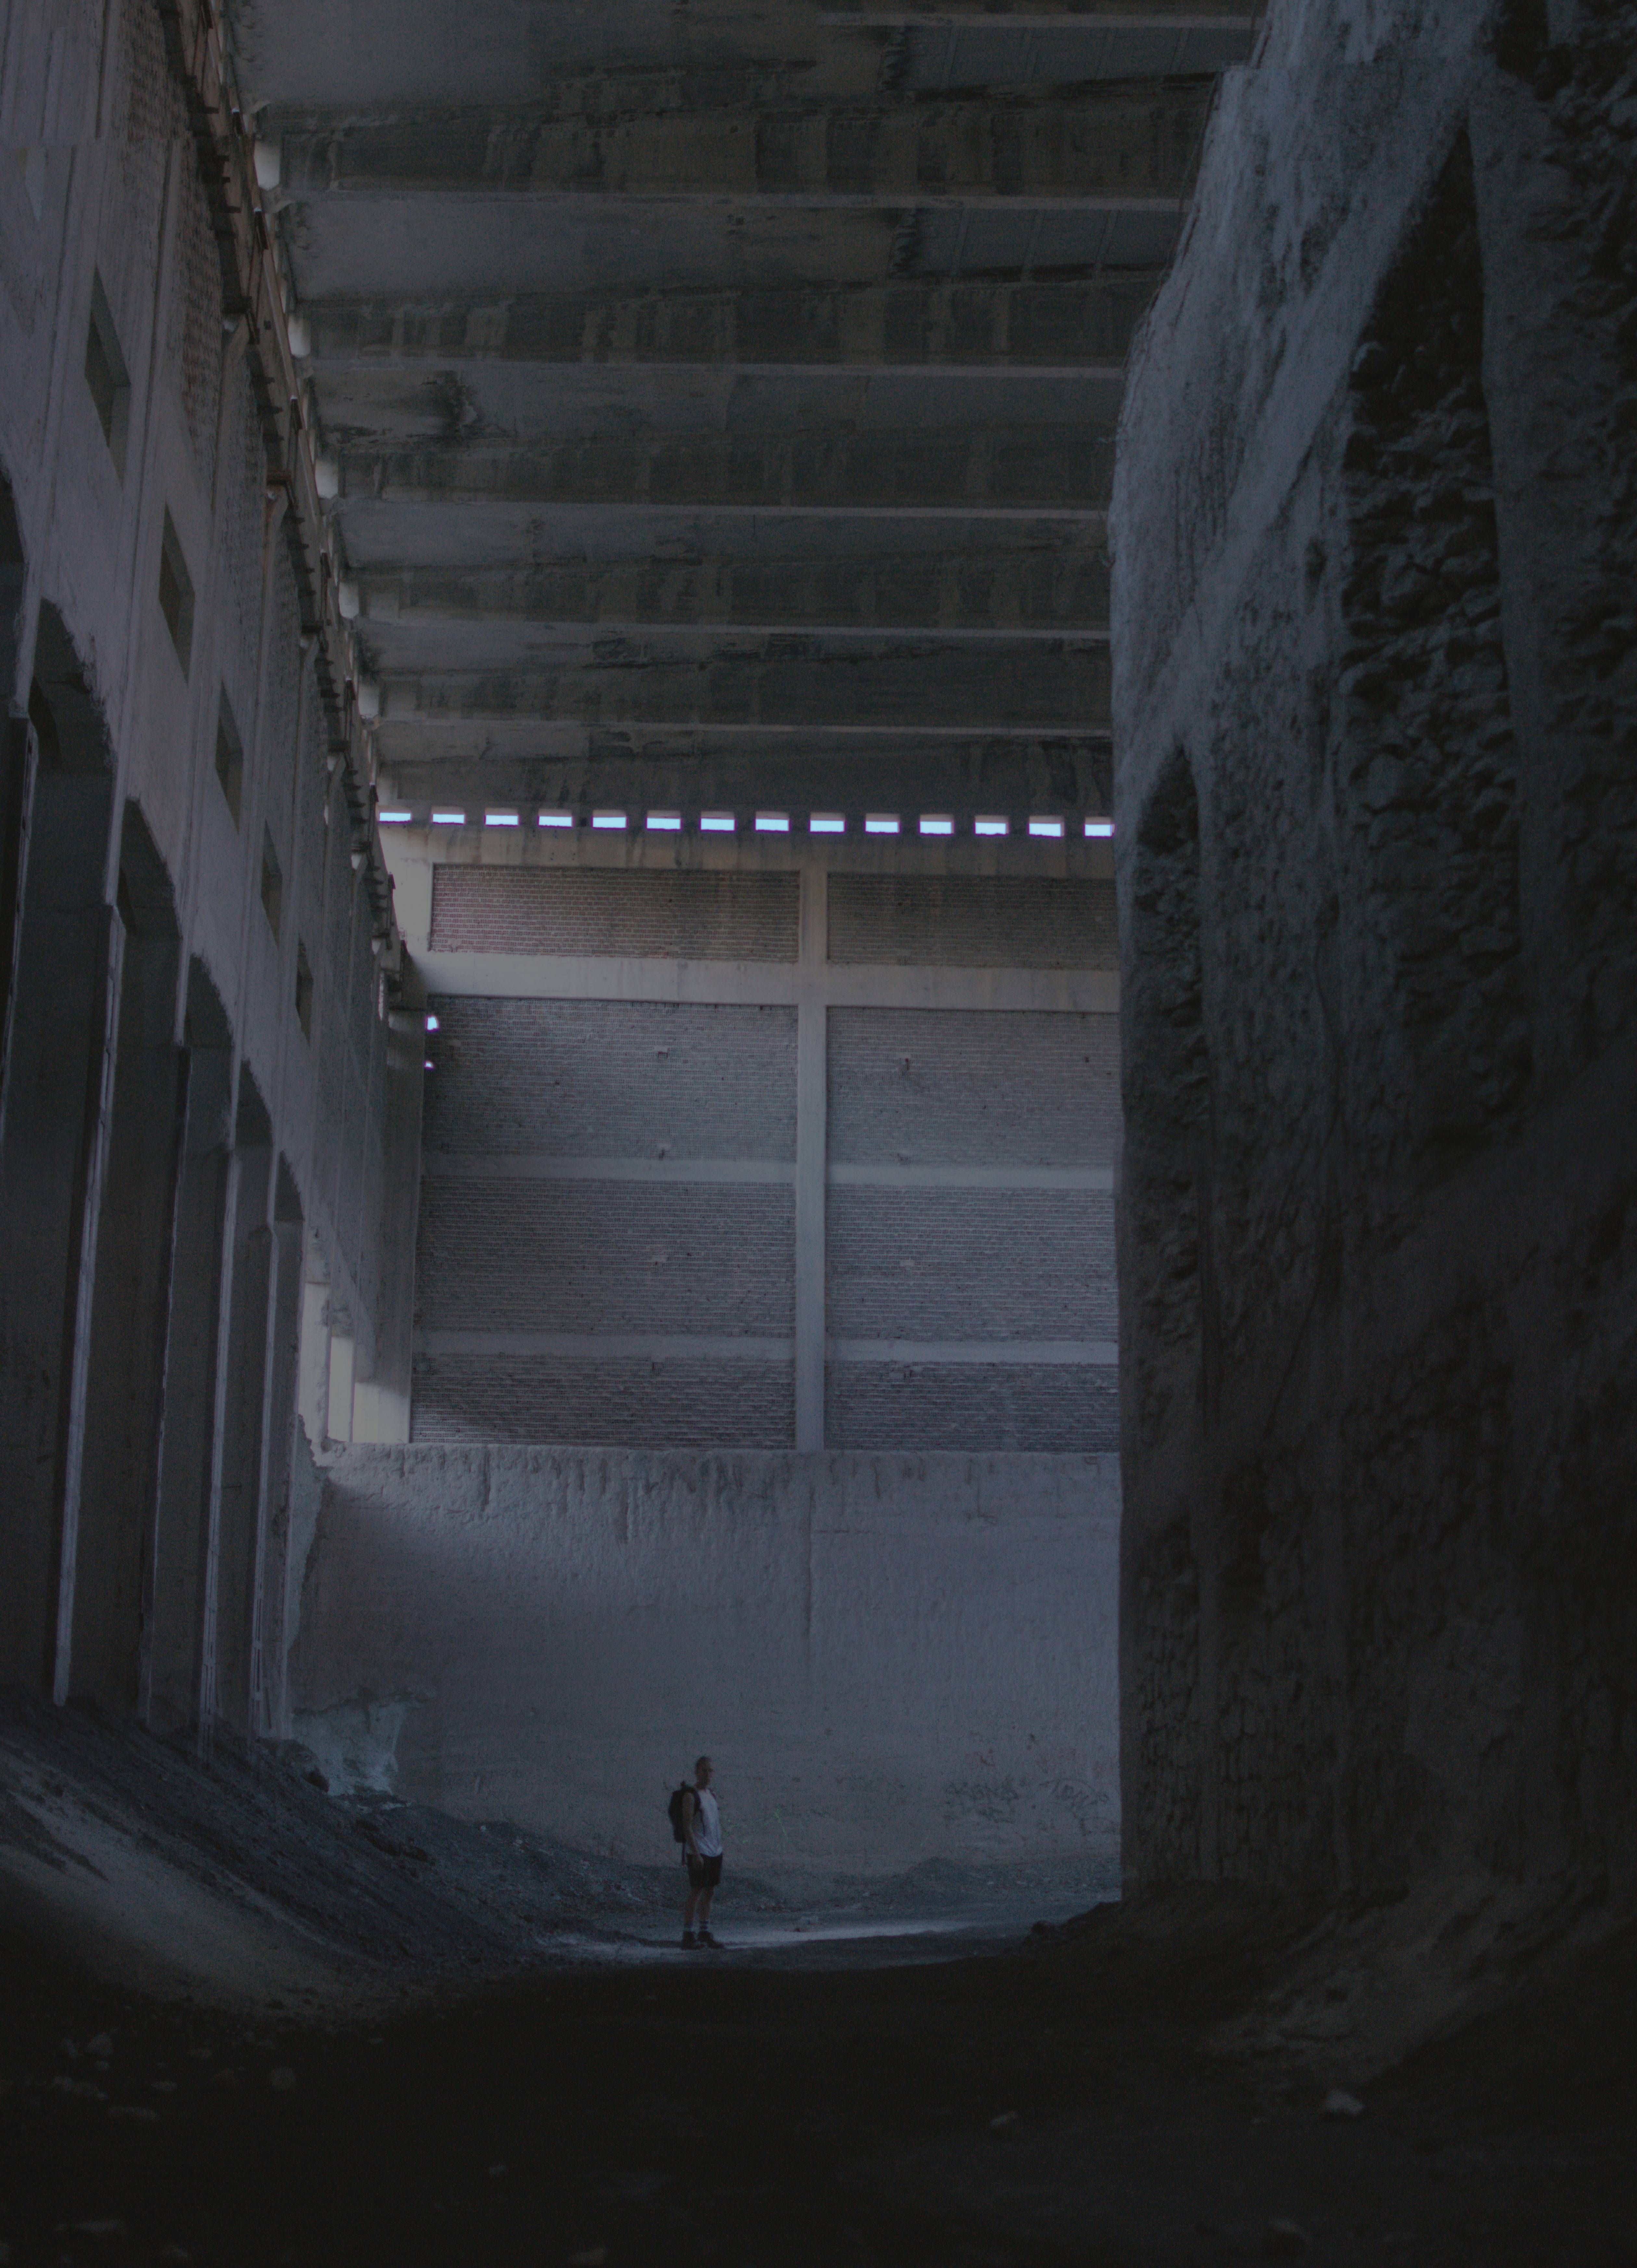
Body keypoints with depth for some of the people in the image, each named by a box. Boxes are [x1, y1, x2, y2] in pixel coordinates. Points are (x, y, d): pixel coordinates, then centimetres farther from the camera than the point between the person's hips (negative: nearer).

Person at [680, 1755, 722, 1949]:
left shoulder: (711, 1794, 14)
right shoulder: (691, 1796, -9)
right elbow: (687, 1827, -14)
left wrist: (719, 1847, 15)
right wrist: (696, 1853, -19)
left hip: (715, 1852, 8)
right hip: (699, 1852, -7)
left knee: (709, 1891, 10)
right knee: (696, 1892, -7)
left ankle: (704, 1931, 17)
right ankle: (688, 1933, -4)